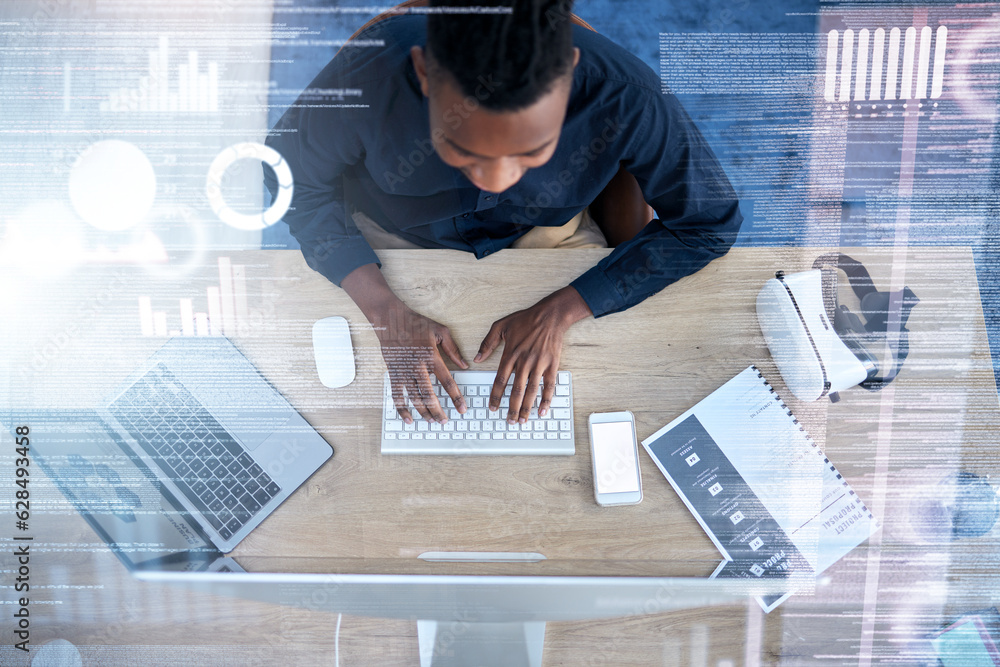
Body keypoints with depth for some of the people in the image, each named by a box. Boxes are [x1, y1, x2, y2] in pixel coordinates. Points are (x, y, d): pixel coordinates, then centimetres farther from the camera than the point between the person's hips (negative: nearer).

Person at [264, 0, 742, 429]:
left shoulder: (626, 100, -34)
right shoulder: (370, 78, -35)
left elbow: (709, 223, -20)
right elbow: (292, 175, -16)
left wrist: (559, 312, -27)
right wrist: (382, 307, -28)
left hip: (544, 233, 1)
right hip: (394, 237, 0)